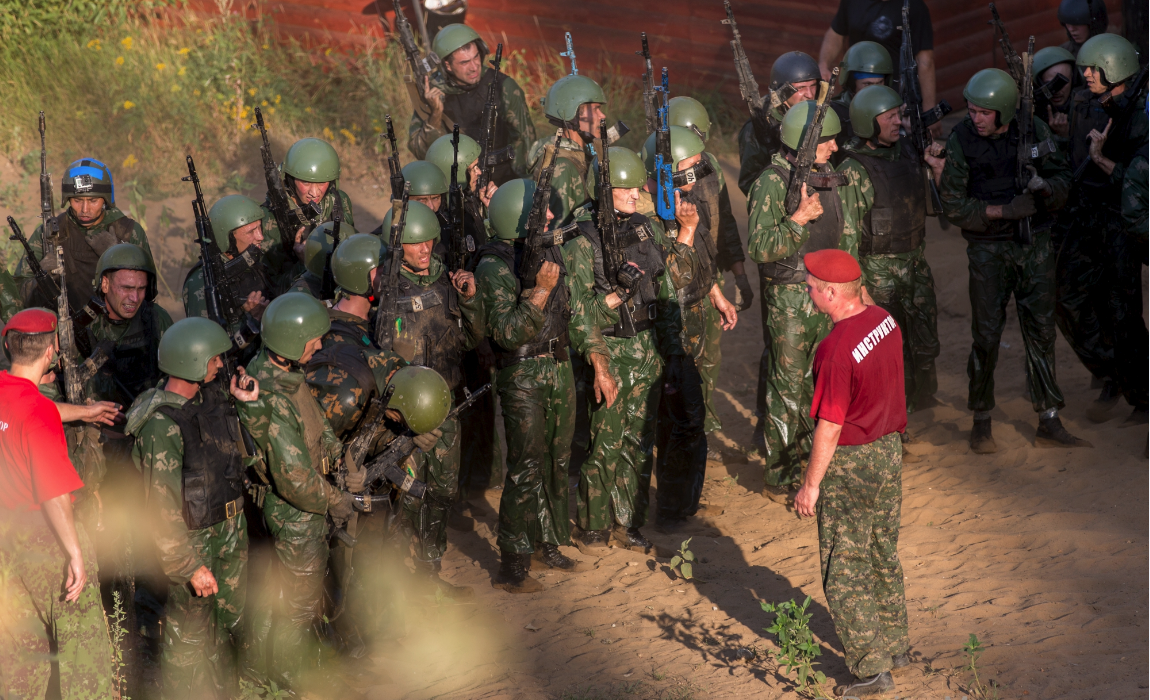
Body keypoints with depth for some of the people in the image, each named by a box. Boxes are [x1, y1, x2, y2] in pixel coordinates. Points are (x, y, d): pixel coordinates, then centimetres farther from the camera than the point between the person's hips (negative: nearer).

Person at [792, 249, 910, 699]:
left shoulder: (837, 349, -27)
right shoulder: (884, 320, -2)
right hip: (889, 450, 9)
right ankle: (895, 646, 35)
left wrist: (810, 485, -13)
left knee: (844, 572, 3)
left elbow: (830, 427, -23)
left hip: (851, 463, -9)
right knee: (883, 556, 22)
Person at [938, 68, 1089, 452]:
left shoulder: (1034, 130, -3)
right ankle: (981, 424, 13)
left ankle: (1049, 425, 13)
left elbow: (1063, 180, 3)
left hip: (1035, 244, 2)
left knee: (1041, 332, 5)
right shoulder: (961, 140, -9)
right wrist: (1004, 210, -20)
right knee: (986, 336, -2)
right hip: (988, 248, -2)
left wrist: (1044, 186, -21)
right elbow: (953, 204, -9)